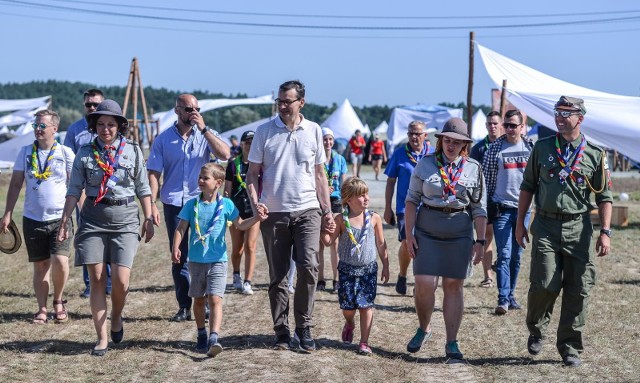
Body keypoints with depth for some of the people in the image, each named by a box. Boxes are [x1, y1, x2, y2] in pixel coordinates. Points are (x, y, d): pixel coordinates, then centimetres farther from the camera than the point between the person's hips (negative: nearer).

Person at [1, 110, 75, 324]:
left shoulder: (65, 153, 0)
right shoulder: (26, 152, 5)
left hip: (60, 218, -2)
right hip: (32, 218, 2)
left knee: (60, 261, -15)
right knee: (40, 265, 7)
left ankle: (58, 301, 9)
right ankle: (42, 309, 17)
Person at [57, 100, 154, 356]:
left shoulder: (133, 151, 3)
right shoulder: (85, 153, 3)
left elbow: (143, 189, 7)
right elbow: (74, 190, 4)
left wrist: (149, 219, 4)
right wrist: (64, 223, 0)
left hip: (125, 220, -1)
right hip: (93, 220, 1)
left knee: (121, 280, -10)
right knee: (97, 280, 0)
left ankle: (116, 317, 20)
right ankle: (102, 338, 8)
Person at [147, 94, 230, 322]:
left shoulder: (206, 135, 5)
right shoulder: (163, 139, 6)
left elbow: (225, 154, -14)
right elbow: (154, 173, 2)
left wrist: (203, 129, -15)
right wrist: (152, 203, -8)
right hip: (174, 204, 1)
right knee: (179, 258, 5)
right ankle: (184, 306, 13)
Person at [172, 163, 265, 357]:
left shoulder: (226, 204, -1)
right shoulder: (192, 204, 1)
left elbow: (240, 224, 4)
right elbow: (181, 228, -1)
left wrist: (256, 218, -14)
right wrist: (175, 248, -16)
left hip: (218, 261, -2)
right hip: (196, 260, 2)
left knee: (215, 299, -14)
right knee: (199, 300, 13)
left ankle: (213, 338, -21)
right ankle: (202, 336, 29)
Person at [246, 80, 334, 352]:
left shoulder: (313, 131, 7)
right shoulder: (264, 131, 3)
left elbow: (319, 174, 13)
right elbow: (252, 173, 5)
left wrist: (327, 211, 8)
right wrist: (255, 204, -12)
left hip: (307, 210, 0)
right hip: (273, 213, 0)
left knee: (308, 266, -14)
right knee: (278, 275, 6)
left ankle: (303, 327, -1)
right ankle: (281, 330, 16)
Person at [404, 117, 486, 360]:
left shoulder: (473, 169, 6)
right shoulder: (425, 164, 3)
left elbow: (479, 208, 6)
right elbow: (412, 200, 4)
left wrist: (480, 240, 1)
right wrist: (409, 234, -2)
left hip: (460, 234, 1)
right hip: (427, 232, -1)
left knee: (453, 286, 3)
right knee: (424, 284, -7)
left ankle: (452, 343, 10)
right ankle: (423, 329, 20)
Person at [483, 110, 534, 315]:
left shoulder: (531, 147, 5)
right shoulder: (495, 148, 1)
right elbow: (487, 179, 3)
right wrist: (486, 207, 2)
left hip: (523, 208, 2)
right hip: (502, 208, -2)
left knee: (516, 256, 10)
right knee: (504, 255, -9)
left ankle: (511, 295, 20)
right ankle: (503, 299, -9)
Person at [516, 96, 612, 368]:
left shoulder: (595, 154, 3)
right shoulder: (542, 148, 6)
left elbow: (604, 197, 5)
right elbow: (528, 186, 12)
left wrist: (605, 232, -4)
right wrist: (520, 222, 8)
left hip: (578, 228, 0)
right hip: (546, 226, 0)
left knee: (578, 290, 1)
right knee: (545, 285, -9)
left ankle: (570, 347, 13)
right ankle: (536, 330, 20)